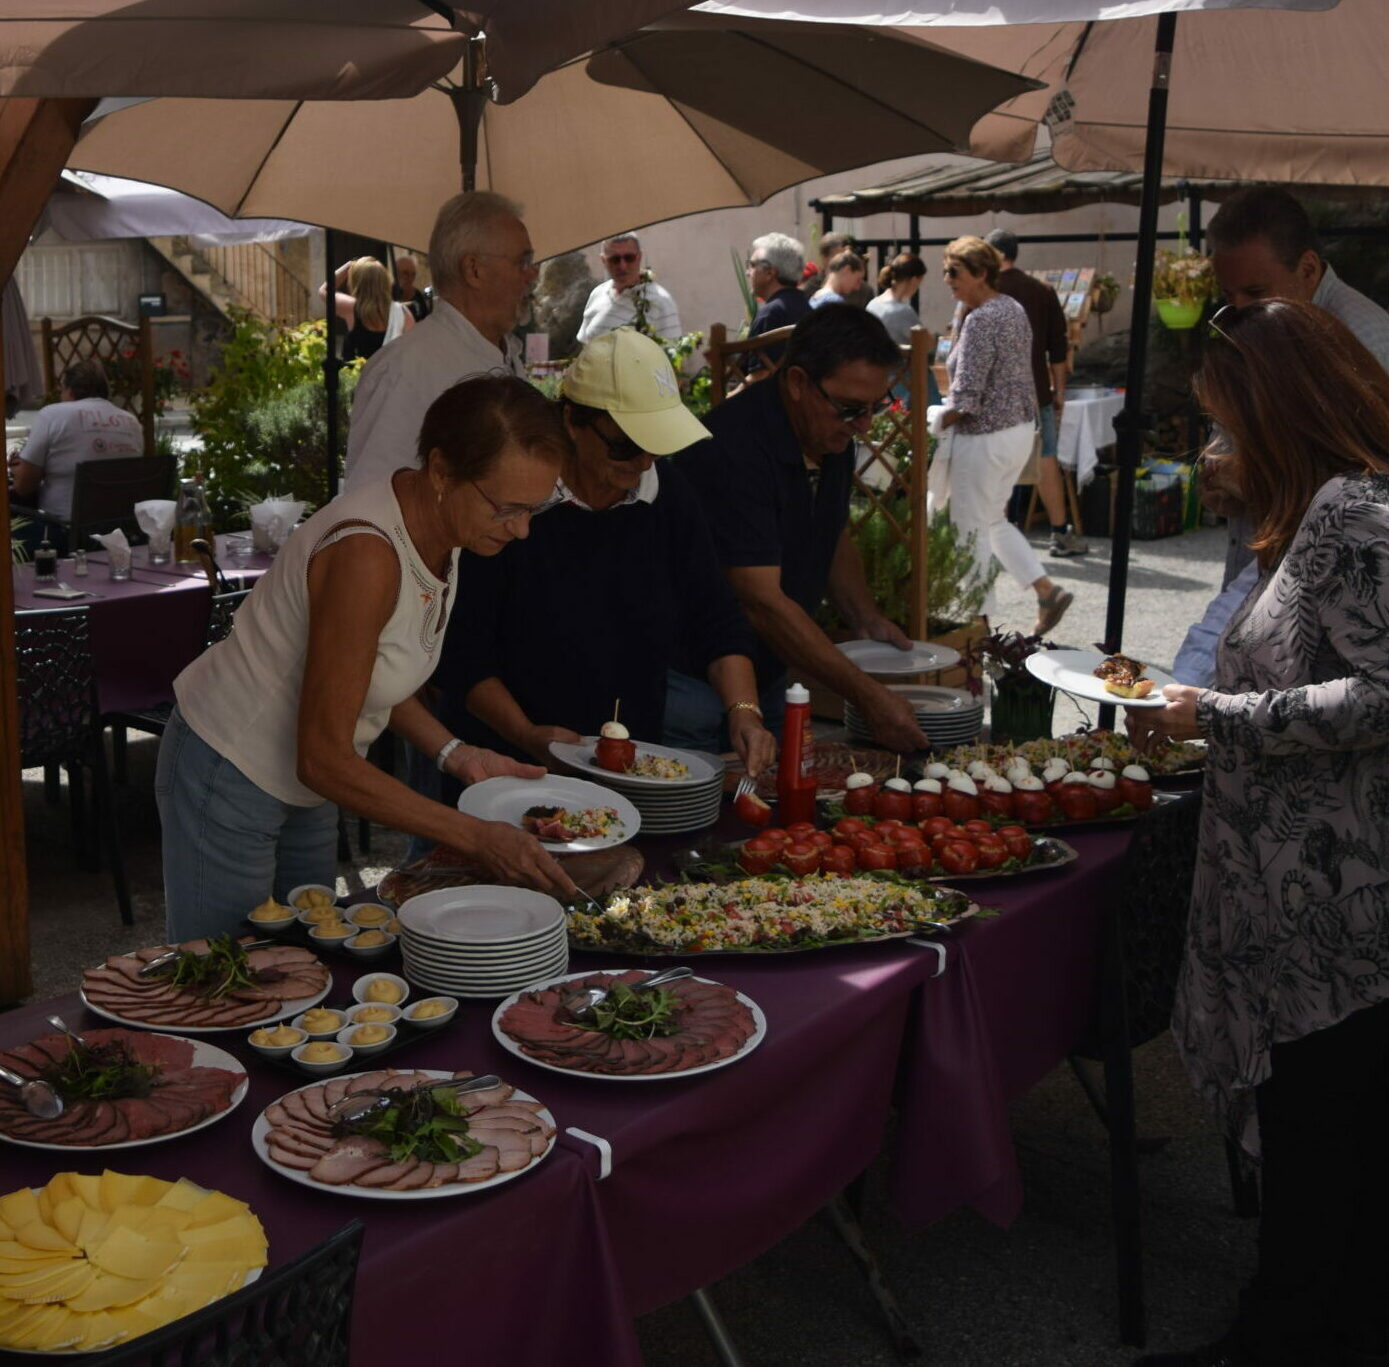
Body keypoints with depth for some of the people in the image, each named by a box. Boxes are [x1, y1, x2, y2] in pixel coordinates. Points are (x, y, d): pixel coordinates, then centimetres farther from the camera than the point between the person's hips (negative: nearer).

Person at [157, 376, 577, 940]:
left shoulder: (436, 531, -7)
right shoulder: (366, 555, -33)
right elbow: (324, 759, -29)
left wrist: (454, 754, -7)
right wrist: (473, 836, -28)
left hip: (303, 789, 8)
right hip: (228, 780, -8)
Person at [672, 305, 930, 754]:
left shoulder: (833, 436, 2)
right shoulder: (734, 448, -26)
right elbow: (761, 602, -28)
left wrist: (866, 619, 2)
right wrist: (867, 695, -28)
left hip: (768, 679, 8)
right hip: (694, 680, -8)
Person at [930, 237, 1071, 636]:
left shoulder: (980, 320, -20)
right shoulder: (1014, 309, 9)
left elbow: (965, 400, -24)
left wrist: (932, 423, -8)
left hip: (985, 438, -10)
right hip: (1021, 428, 10)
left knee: (971, 531, 3)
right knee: (994, 521, 21)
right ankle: (1047, 591, 18)